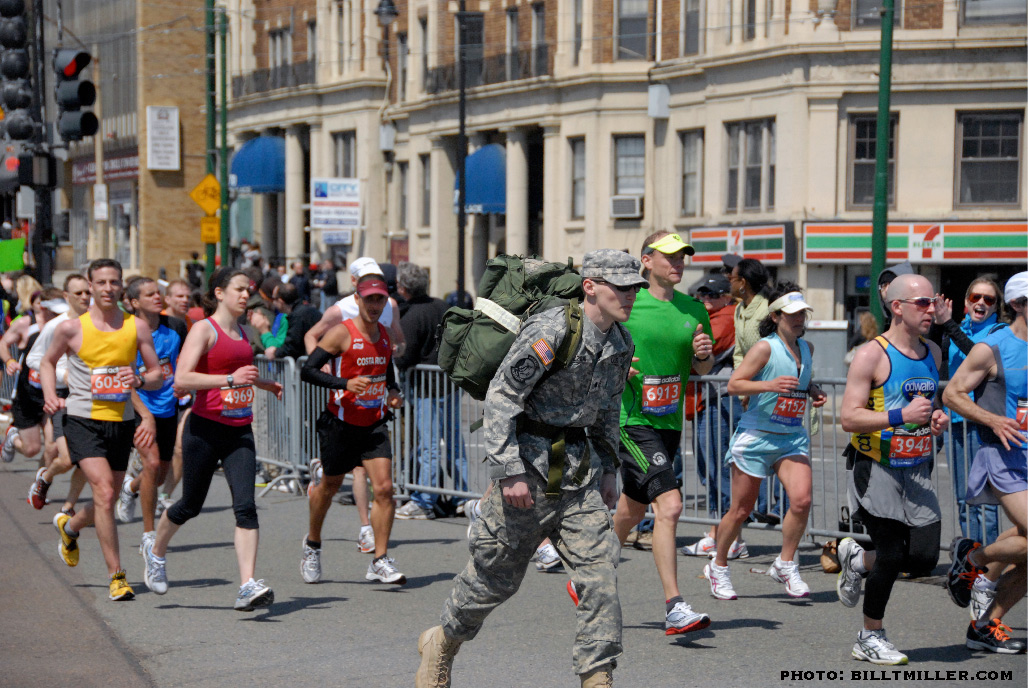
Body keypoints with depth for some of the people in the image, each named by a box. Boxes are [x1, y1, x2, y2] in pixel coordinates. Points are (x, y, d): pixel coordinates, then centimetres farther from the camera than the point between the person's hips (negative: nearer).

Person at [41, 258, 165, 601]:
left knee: (108, 500, 15)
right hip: (83, 421, -3)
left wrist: (139, 381, -15)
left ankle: (69, 526, 49)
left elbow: (158, 375, 7)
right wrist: (50, 396, -2)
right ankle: (117, 575, -12)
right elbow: (47, 361, 14)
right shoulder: (71, 328, -2)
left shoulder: (137, 327, 2)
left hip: (121, 422, 4)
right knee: (104, 492, -18)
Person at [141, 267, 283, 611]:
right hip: (205, 428, -5)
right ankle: (155, 550, 41)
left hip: (240, 431, 5)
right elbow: (181, 379, -20)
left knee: (245, 506, -11)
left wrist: (264, 384, 26)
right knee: (191, 505, 11)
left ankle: (248, 587, -18)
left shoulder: (241, 332, 15)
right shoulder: (204, 329, -8)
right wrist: (231, 379, -25)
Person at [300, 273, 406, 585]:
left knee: (384, 487, -12)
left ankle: (380, 562, -6)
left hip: (374, 425, 4)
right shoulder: (342, 333, -13)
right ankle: (312, 543, 40)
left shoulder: (385, 335, 6)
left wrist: (393, 392, 3)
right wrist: (345, 383, -30)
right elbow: (307, 370, -18)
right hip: (341, 424, -4)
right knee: (329, 486, 13)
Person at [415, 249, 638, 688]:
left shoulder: (621, 343, 5)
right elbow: (501, 397, -18)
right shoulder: (551, 331, -19)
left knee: (599, 570, -5)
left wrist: (608, 467, 15)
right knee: (498, 572, 8)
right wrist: (510, 471, -21)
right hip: (531, 460, -6)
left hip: (580, 467, 6)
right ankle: (442, 644, 33)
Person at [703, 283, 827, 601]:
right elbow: (733, 384, -14)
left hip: (792, 437, 5)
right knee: (741, 510, 4)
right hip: (756, 435, -5)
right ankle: (718, 568, 25)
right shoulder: (765, 348, -11)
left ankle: (785, 565, 3)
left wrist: (813, 391, 9)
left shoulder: (807, 348, 10)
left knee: (802, 499, -16)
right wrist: (770, 385, -26)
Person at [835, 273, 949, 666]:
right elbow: (849, 418, -16)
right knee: (893, 553, -6)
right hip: (876, 470, -6)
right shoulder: (872, 355, -12)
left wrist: (937, 419, 4)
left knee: (924, 558, -3)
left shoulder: (933, 353, 10)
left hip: (917, 471, 6)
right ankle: (870, 638, 16)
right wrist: (901, 416, -25)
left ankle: (858, 560, 28)